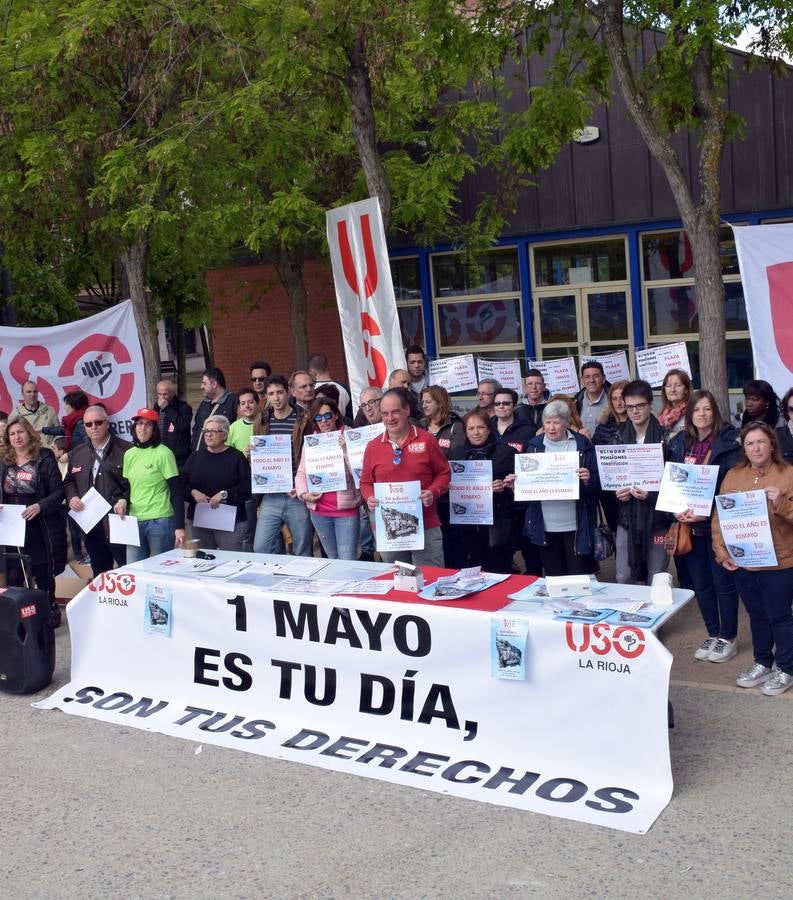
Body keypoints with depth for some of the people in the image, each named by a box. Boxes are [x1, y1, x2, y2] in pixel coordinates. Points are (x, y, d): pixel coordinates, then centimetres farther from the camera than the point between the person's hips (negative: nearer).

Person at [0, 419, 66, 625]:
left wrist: (40, 506, -21)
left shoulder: (44, 459, -4)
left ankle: (49, 611, 24)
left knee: (43, 575, 9)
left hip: (40, 527, -3)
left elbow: (58, 492, -6)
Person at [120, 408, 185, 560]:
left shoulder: (163, 453, -8)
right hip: (135, 519, 5)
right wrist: (123, 500, -2)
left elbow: (176, 492, -9)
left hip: (160, 520, -5)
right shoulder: (129, 454, 10)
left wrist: (179, 527, -15)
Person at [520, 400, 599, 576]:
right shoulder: (535, 445, 6)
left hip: (576, 525, -2)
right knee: (554, 577, 12)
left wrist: (587, 480, -21)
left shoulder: (583, 445, -1)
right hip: (545, 526, 2)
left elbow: (596, 486, -1)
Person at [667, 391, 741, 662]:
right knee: (700, 583, 12)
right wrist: (678, 510, -8)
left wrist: (705, 513, -20)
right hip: (689, 524, 5)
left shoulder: (728, 443, -8)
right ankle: (713, 635, 26)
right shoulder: (679, 443, 7)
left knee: (723, 582, 3)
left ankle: (728, 638, 17)